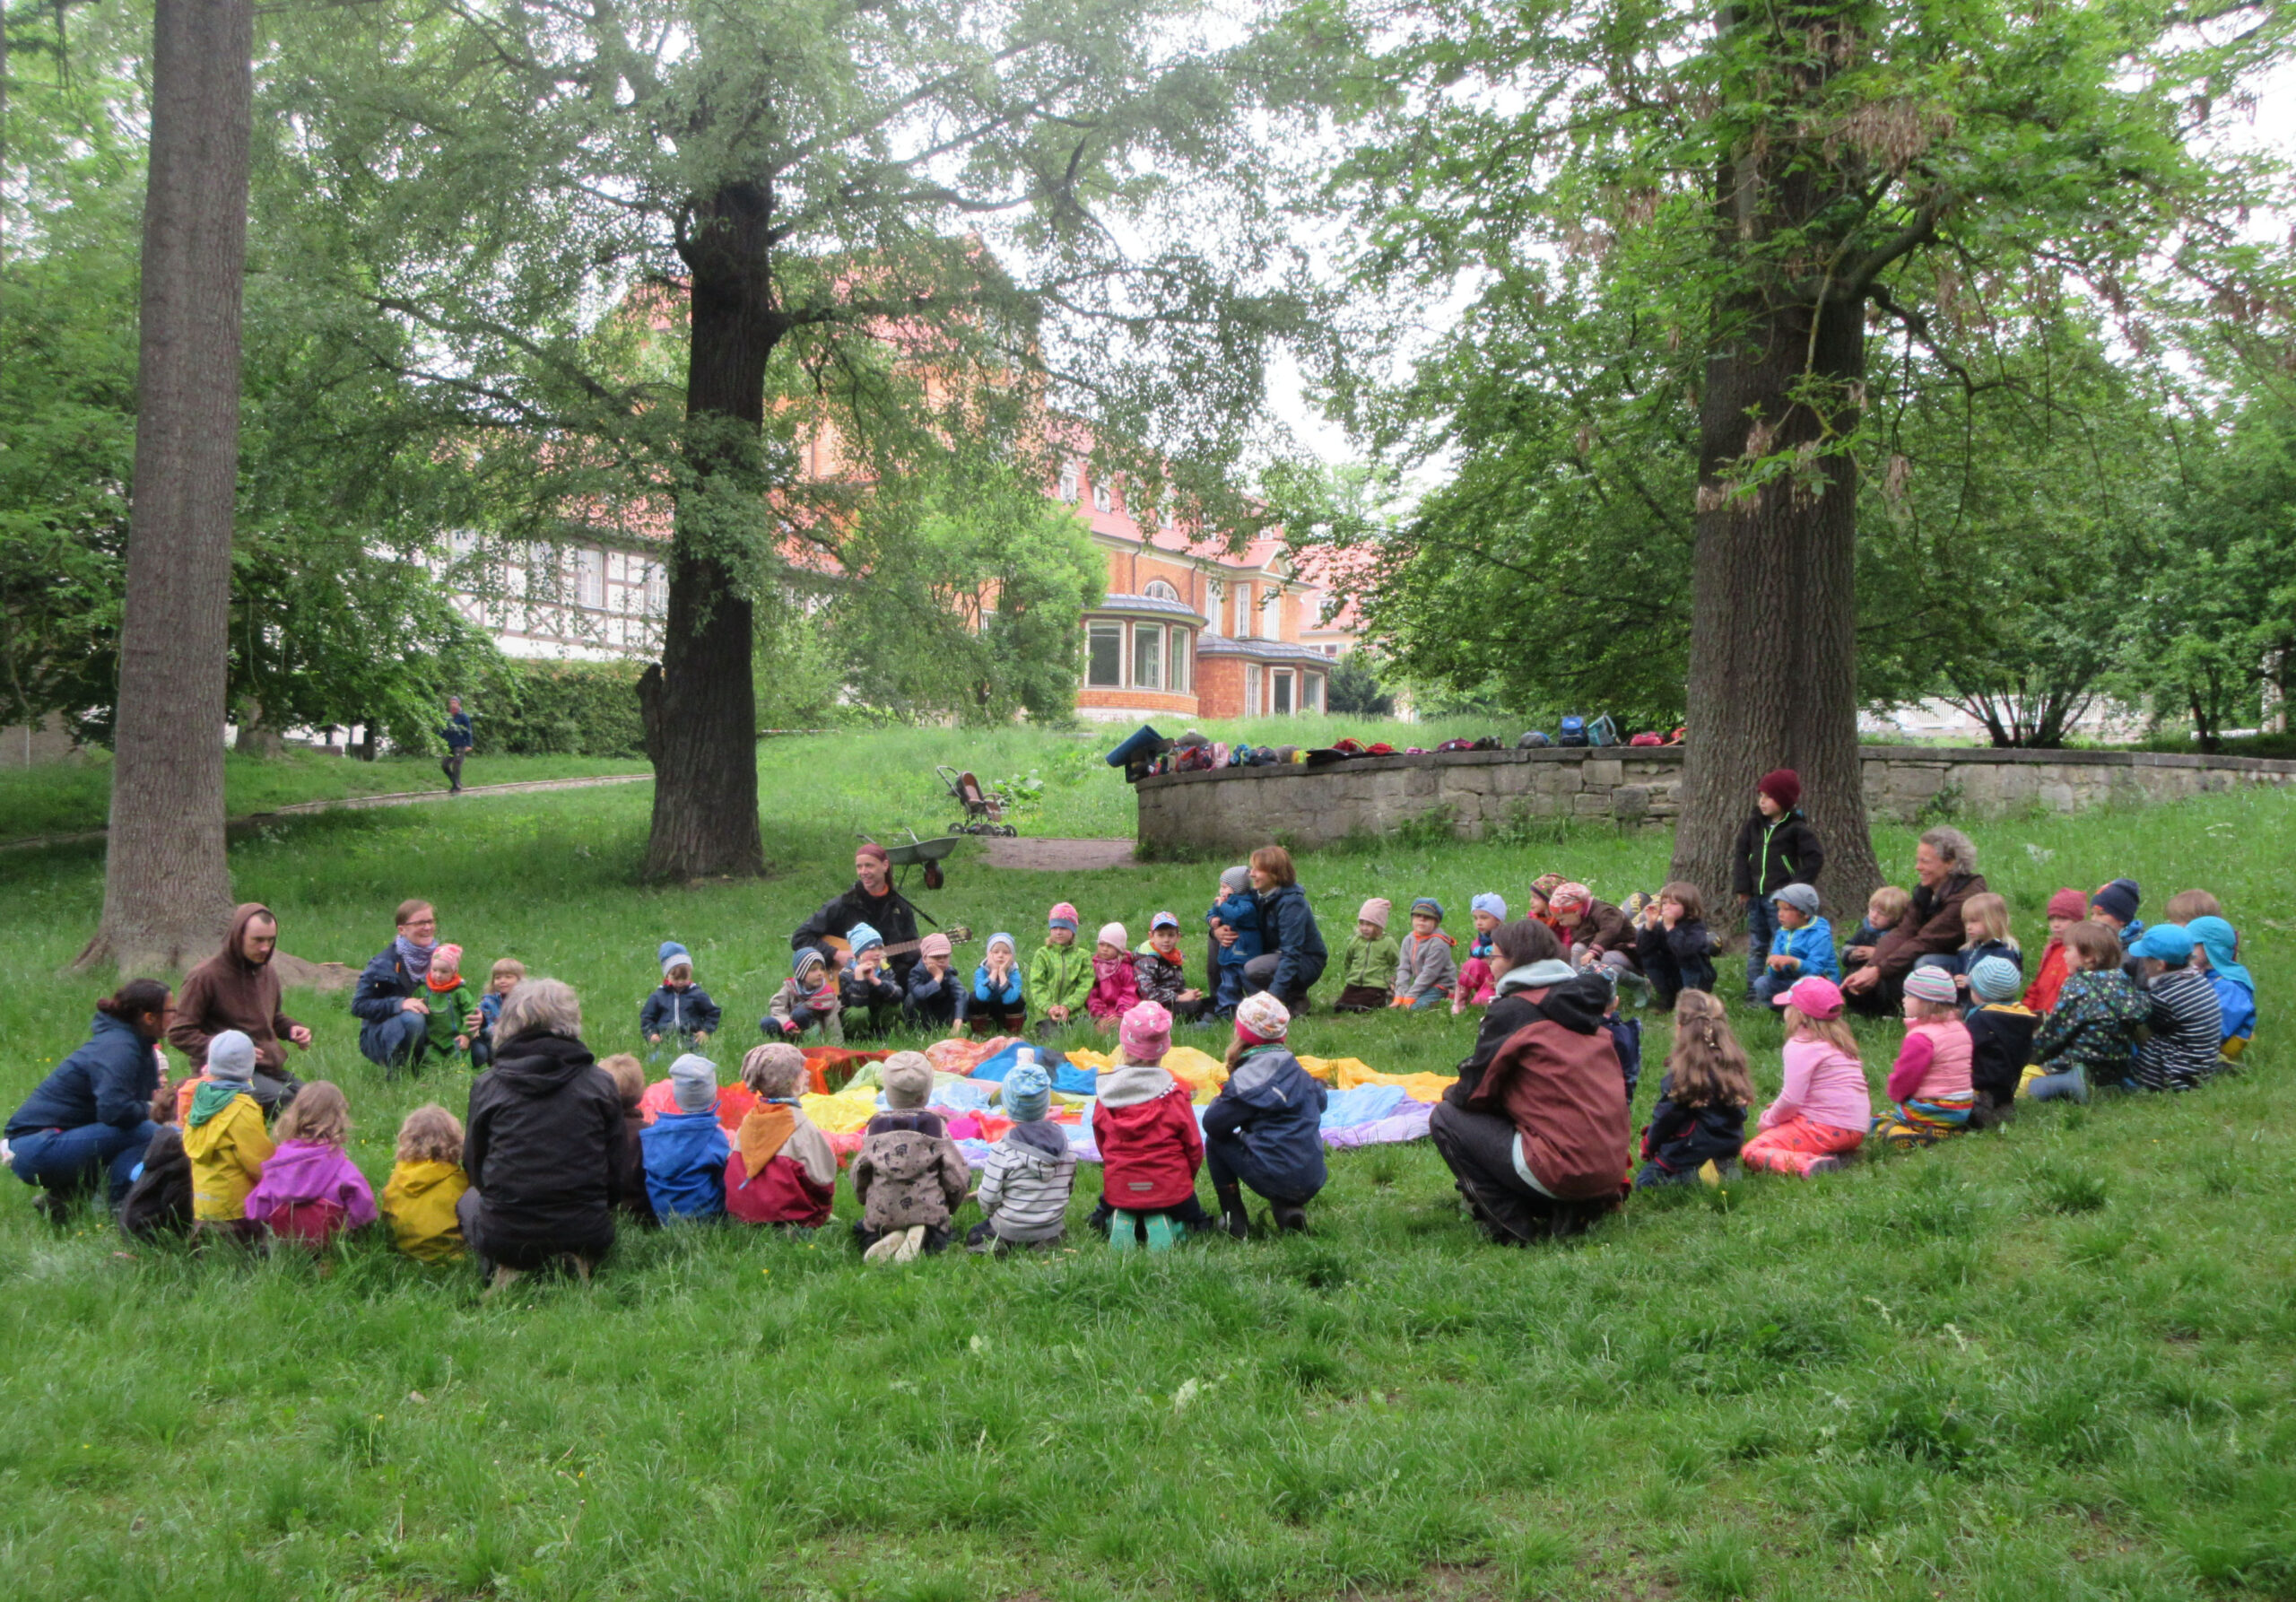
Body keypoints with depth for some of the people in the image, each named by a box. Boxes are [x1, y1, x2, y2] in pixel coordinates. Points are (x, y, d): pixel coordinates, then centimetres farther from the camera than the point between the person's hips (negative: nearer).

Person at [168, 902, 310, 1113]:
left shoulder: (268, 973, 14)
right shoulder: (205, 977, -8)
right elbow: (178, 1033, -8)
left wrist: (292, 1029, 8)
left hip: (271, 1069, 8)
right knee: (282, 1099, -33)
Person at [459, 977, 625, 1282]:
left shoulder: (486, 1085, 0)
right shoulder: (600, 1084, 1)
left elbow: (474, 1166, 10)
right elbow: (615, 1176, 4)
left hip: (504, 1236, -1)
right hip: (585, 1232, 1)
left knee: (468, 1200, 34)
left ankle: (503, 1266, 12)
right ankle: (574, 1260, 12)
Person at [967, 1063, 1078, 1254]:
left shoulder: (1004, 1149, -19)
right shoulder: (1063, 1140, -5)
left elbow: (988, 1198, -16)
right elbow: (1070, 1187, 6)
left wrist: (989, 1214, 7)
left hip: (1010, 1232, -3)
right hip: (1053, 1229, 3)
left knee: (973, 1237, 20)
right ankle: (1044, 1243, 1)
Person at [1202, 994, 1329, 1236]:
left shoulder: (1247, 1079, -11)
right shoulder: (1295, 1069, 9)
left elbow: (1212, 1123, -7)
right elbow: (1321, 1100, 27)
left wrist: (1219, 1100, 16)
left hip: (1275, 1178, -6)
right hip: (1313, 1182, 6)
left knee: (1215, 1142, 13)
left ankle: (1235, 1221, 11)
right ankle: (1290, 1209, 11)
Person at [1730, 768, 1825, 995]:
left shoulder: (1797, 829, -6)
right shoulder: (1753, 826, 10)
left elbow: (1815, 857, -7)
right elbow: (1741, 856, 11)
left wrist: (1798, 886, -11)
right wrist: (1741, 888, 2)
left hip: (1781, 897, -6)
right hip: (1756, 897, 6)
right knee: (1756, 946, 12)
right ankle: (1753, 990, 18)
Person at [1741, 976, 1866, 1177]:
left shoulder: (1801, 1046, -11)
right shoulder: (1839, 1041, 18)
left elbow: (1791, 1099, -18)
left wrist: (1768, 1120, -1)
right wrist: (1777, 1112, 19)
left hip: (1828, 1129, -9)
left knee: (1750, 1153, -9)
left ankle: (1807, 1165, -31)